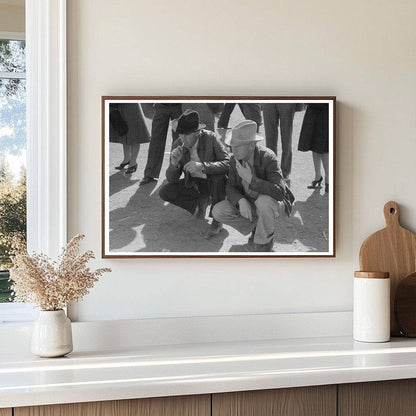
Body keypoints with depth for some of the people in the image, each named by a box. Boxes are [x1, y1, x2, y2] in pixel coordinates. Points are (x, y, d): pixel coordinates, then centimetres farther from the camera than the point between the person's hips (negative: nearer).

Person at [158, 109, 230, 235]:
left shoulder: (210, 138, -23)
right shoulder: (178, 145, -12)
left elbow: (228, 163, -31)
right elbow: (171, 179, -8)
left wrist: (203, 166, -45)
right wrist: (174, 163, -31)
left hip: (215, 183, -4)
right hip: (193, 185, 4)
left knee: (218, 177, -37)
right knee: (164, 192, -14)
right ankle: (201, 201, 6)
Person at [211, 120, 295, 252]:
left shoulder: (268, 158, -27)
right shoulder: (235, 160, -10)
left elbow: (279, 192, -36)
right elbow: (230, 188, -6)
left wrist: (251, 179, -41)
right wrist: (241, 201, -29)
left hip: (274, 203, -5)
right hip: (247, 204, 5)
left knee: (264, 201, -41)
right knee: (218, 211, -15)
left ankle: (264, 242, -14)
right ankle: (256, 227, 4)